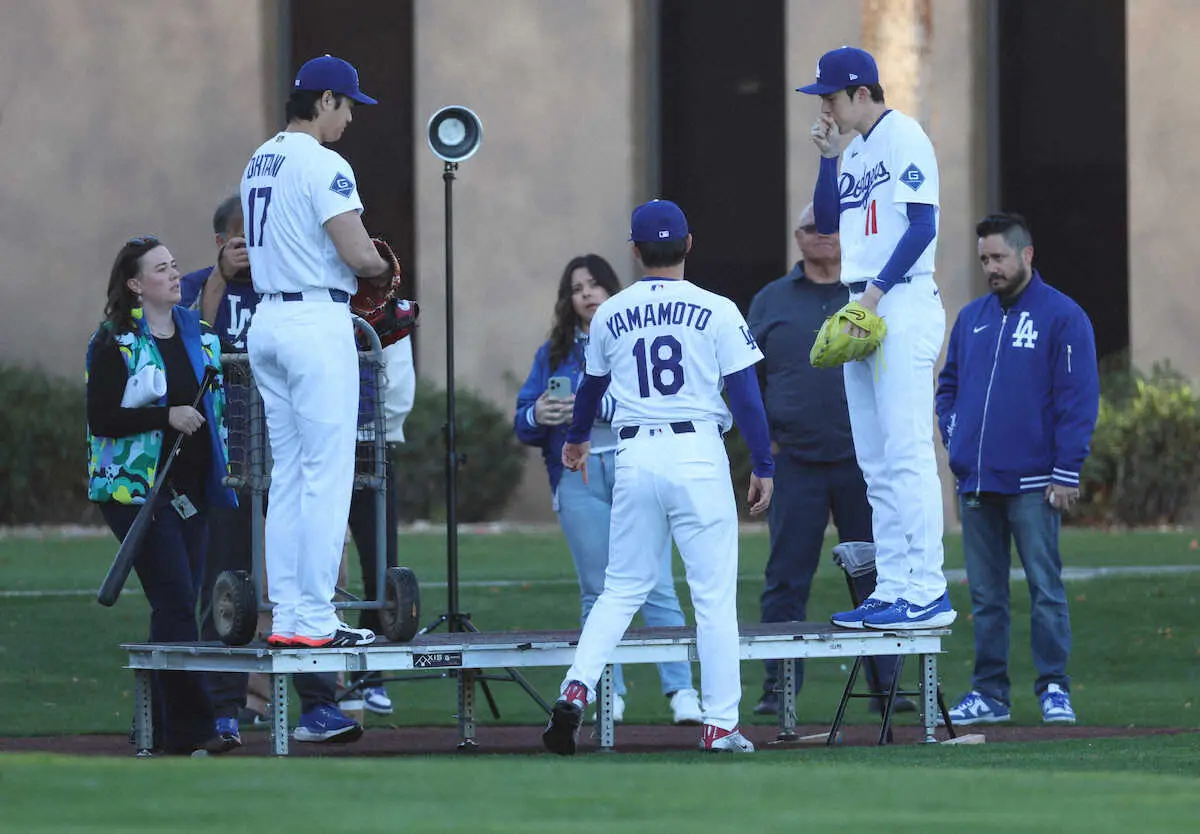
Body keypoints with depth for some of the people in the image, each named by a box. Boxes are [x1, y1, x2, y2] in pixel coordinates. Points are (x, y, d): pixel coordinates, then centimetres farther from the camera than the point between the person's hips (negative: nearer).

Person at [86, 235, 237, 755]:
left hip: (190, 490, 7)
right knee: (177, 603, -14)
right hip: (137, 490, -7)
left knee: (177, 606, 5)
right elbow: (101, 419, -13)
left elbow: (217, 404, 27)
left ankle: (164, 730, 10)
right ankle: (190, 727, -14)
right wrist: (167, 417, -21)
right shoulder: (115, 342, -7)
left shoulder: (198, 335, 13)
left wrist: (225, 469, 17)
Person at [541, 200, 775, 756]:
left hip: (635, 459, 3)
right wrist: (763, 468, 5)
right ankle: (720, 724, 0)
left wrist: (576, 438, 44)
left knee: (622, 589, 12)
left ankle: (577, 688, -9)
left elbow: (592, 387, 25)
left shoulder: (609, 316, 9)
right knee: (714, 594, 2)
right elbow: (745, 396, -4)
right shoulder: (717, 312, -1)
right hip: (698, 454, -3)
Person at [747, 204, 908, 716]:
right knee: (786, 578, -1)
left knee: (877, 577, 3)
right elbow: (748, 378, 11)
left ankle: (885, 684, 9)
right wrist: (763, 439, 2)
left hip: (864, 462, 0)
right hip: (795, 462, 0)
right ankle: (778, 688, 3)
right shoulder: (771, 302, 10)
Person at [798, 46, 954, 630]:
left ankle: (928, 594, -15)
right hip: (863, 311, 9)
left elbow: (922, 224, -15)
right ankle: (892, 591, 9)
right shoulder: (854, 149, 19)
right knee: (877, 466, 7)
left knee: (907, 454, -13)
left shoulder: (902, 136, -7)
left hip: (902, 304, -9)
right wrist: (828, 158, 9)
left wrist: (877, 291, -18)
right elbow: (826, 222, 20)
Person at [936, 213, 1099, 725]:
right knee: (985, 595, 8)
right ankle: (989, 693, 12)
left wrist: (1066, 472, -13)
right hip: (975, 482, 5)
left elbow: (1079, 399, -8)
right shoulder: (971, 318, 14)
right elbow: (948, 384, 23)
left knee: (1045, 588, -5)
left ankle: (1054, 690, 0)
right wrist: (953, 436, 6)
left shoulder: (1062, 317, -3)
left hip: (1033, 485, -5)